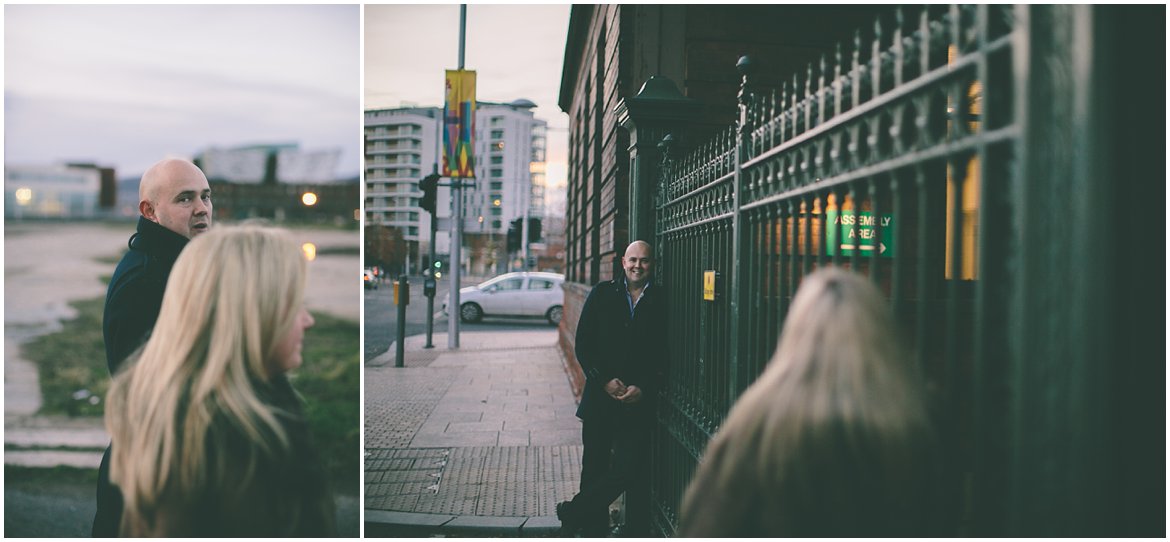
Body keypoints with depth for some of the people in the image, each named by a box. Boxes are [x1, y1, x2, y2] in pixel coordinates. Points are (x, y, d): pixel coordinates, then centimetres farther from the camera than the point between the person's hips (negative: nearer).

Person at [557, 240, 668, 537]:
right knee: (595, 470, 7)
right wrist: (605, 381, -9)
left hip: (639, 402, 0)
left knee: (631, 472, -6)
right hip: (599, 399, 1)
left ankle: (573, 513, 11)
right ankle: (594, 533, 22)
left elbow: (664, 356, 1)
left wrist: (643, 389, -11)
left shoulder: (661, 302, 3)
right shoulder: (602, 295, 5)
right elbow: (583, 345, 3)